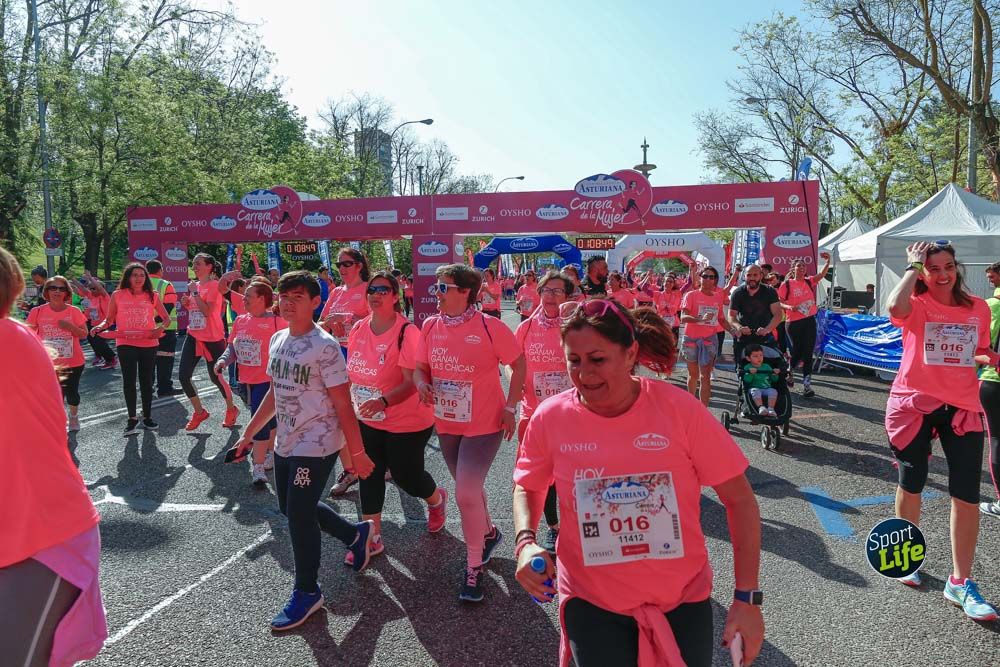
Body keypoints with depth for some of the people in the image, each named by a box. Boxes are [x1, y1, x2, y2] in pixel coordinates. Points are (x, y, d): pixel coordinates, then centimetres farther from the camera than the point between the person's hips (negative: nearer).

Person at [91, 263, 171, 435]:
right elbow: (109, 319, 6)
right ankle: (132, 418, 6)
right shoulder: (118, 295, 2)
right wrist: (100, 327, -15)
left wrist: (161, 327, -16)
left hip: (148, 343, 1)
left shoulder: (152, 296, 4)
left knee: (146, 380, 10)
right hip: (126, 343, -1)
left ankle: (147, 417, 22)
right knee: (129, 379, -6)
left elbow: (166, 318, 5)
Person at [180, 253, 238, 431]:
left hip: (213, 338, -7)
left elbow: (207, 311, -22)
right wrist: (187, 302, 2)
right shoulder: (195, 285, 10)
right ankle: (199, 412, 15)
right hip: (193, 336, 7)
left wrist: (195, 292, -19)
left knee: (215, 377, 4)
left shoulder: (214, 285, -12)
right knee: (184, 376, -2)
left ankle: (231, 410, 27)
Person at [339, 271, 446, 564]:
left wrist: (382, 401, -40)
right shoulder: (358, 329, -1)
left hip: (406, 421, -6)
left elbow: (411, 382, -25)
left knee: (405, 475, 8)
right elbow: (353, 371, 12)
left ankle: (437, 500, 42)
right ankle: (372, 538, 22)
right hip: (368, 421, 6)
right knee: (369, 477, 8)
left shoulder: (406, 332, -21)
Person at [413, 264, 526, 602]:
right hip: (447, 423, 6)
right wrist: (422, 382, -14)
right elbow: (422, 366, 9)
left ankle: (474, 567, 6)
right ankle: (489, 533, 49)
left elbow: (518, 363, -6)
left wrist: (510, 407, -9)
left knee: (466, 493, -13)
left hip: (484, 424, -6)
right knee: (470, 487, 22)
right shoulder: (430, 326, -1)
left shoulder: (490, 327, -16)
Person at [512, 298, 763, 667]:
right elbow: (527, 487, 7)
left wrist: (747, 598, -9)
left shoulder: (680, 408, -16)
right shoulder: (549, 417, -11)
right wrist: (525, 542, -11)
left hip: (683, 597, 0)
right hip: (591, 602, 0)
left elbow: (739, 499, -8)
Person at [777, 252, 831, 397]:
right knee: (797, 352, 3)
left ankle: (807, 385, 4)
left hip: (809, 321, 3)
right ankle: (789, 371, 36)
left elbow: (822, 274, -8)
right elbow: (779, 302, -2)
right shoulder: (786, 285, -3)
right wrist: (789, 307, -19)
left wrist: (828, 261, -23)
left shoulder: (809, 282, 7)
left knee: (808, 354, 1)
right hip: (793, 323, -3)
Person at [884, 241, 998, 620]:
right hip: (913, 405, -2)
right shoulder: (916, 306, -7)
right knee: (911, 485, 12)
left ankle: (960, 582, 10)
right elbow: (894, 307, -33)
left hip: (962, 408, 3)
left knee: (967, 495, -2)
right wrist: (913, 266, -20)